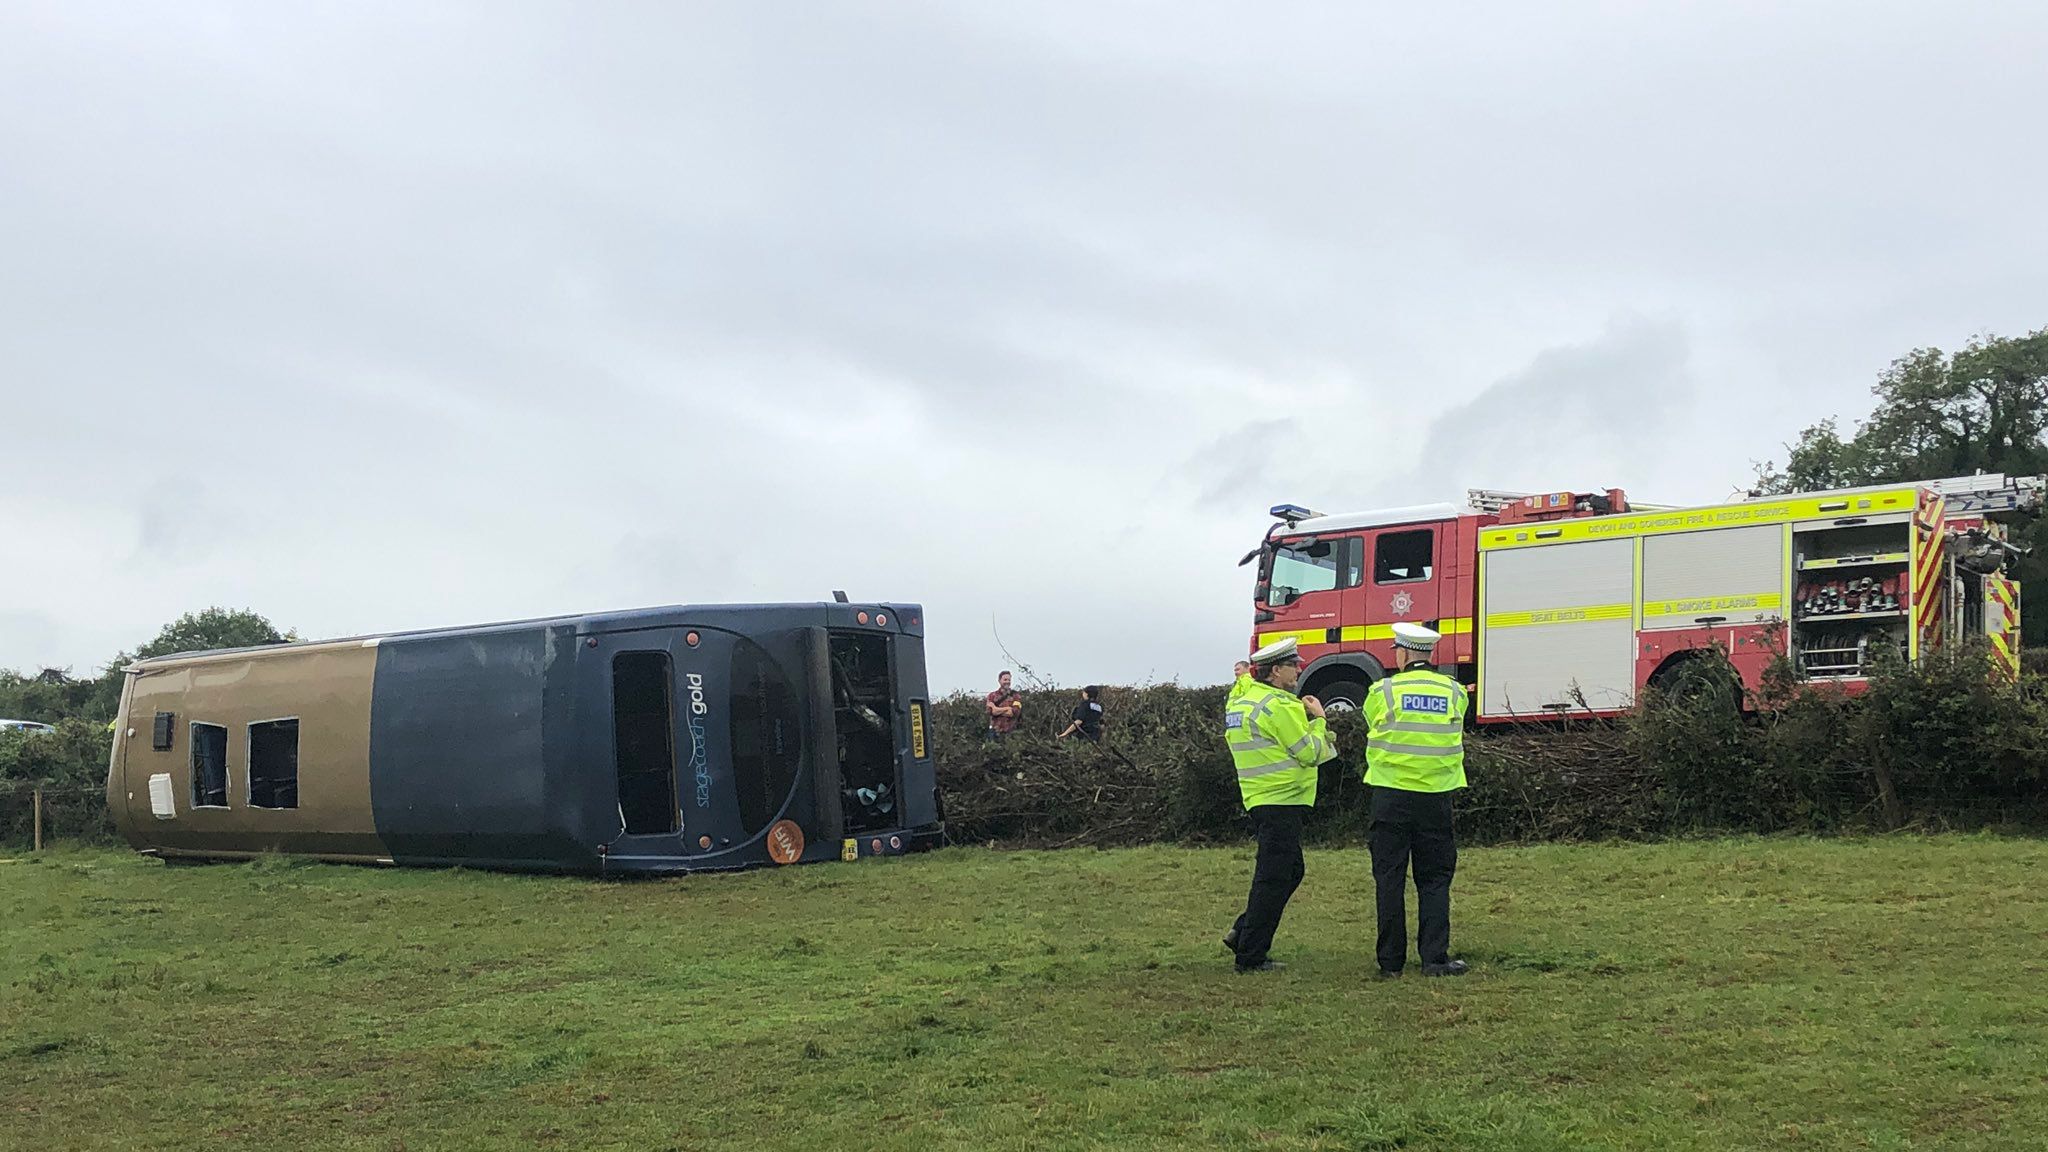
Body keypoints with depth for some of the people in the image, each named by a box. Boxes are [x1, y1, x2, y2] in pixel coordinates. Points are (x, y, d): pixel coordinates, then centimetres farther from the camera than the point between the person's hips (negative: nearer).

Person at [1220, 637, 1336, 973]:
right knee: (1274, 879, -4)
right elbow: (1310, 753, -14)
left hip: (1260, 799, 10)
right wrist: (1318, 719, 0)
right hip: (1282, 800, -10)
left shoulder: (1240, 702, 14)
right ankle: (1252, 956, 0)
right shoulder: (1279, 706, -16)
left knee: (1291, 871, 19)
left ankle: (1242, 933, 18)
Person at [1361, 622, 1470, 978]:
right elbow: (1453, 734, 13)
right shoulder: (1454, 692, 2)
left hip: (1391, 793, -1)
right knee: (1434, 880, 8)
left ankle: (1391, 960, 7)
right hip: (1436, 795, 2)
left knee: (1389, 879, 5)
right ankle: (1435, 958, 2)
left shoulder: (1383, 691, -5)